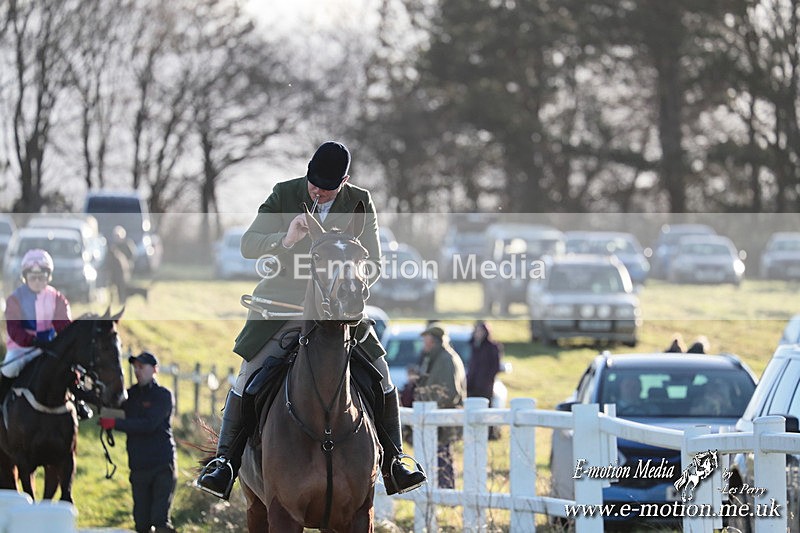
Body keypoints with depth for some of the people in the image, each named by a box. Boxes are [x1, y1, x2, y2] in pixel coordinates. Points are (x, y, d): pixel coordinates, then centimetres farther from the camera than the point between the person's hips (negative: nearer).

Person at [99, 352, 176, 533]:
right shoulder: (131, 395, 14)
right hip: (138, 467, 6)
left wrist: (115, 423, -21)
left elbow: (149, 424, -17)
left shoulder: (163, 395, -4)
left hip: (163, 465, -6)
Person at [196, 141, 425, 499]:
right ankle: (225, 463, -3)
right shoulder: (284, 196, -10)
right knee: (247, 380, -12)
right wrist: (285, 239, -35)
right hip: (282, 306, -1)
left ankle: (393, 463, 6)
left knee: (380, 378, -5)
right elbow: (248, 245, -15)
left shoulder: (360, 204, -5)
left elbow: (372, 263, -4)